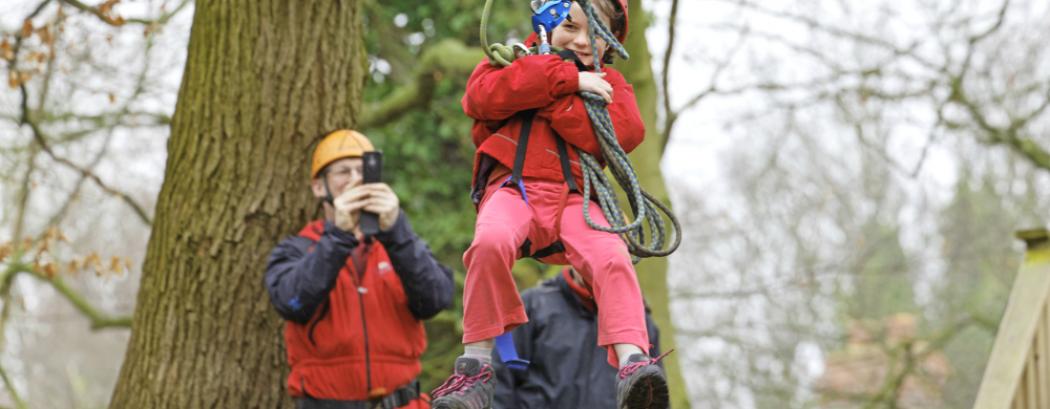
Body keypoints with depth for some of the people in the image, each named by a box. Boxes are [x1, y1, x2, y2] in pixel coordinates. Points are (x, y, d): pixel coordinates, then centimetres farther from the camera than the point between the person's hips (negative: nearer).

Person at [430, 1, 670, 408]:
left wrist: (553, 100, -6)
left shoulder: (608, 83, 21)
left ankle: (632, 363, -42)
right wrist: (565, 78, -6)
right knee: (491, 241, -35)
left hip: (574, 198, 2)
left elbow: (625, 132, -3)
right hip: (513, 189, -2)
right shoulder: (516, 60, 20)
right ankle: (475, 366, -27)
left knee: (612, 258, -29)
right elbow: (480, 96, -5)